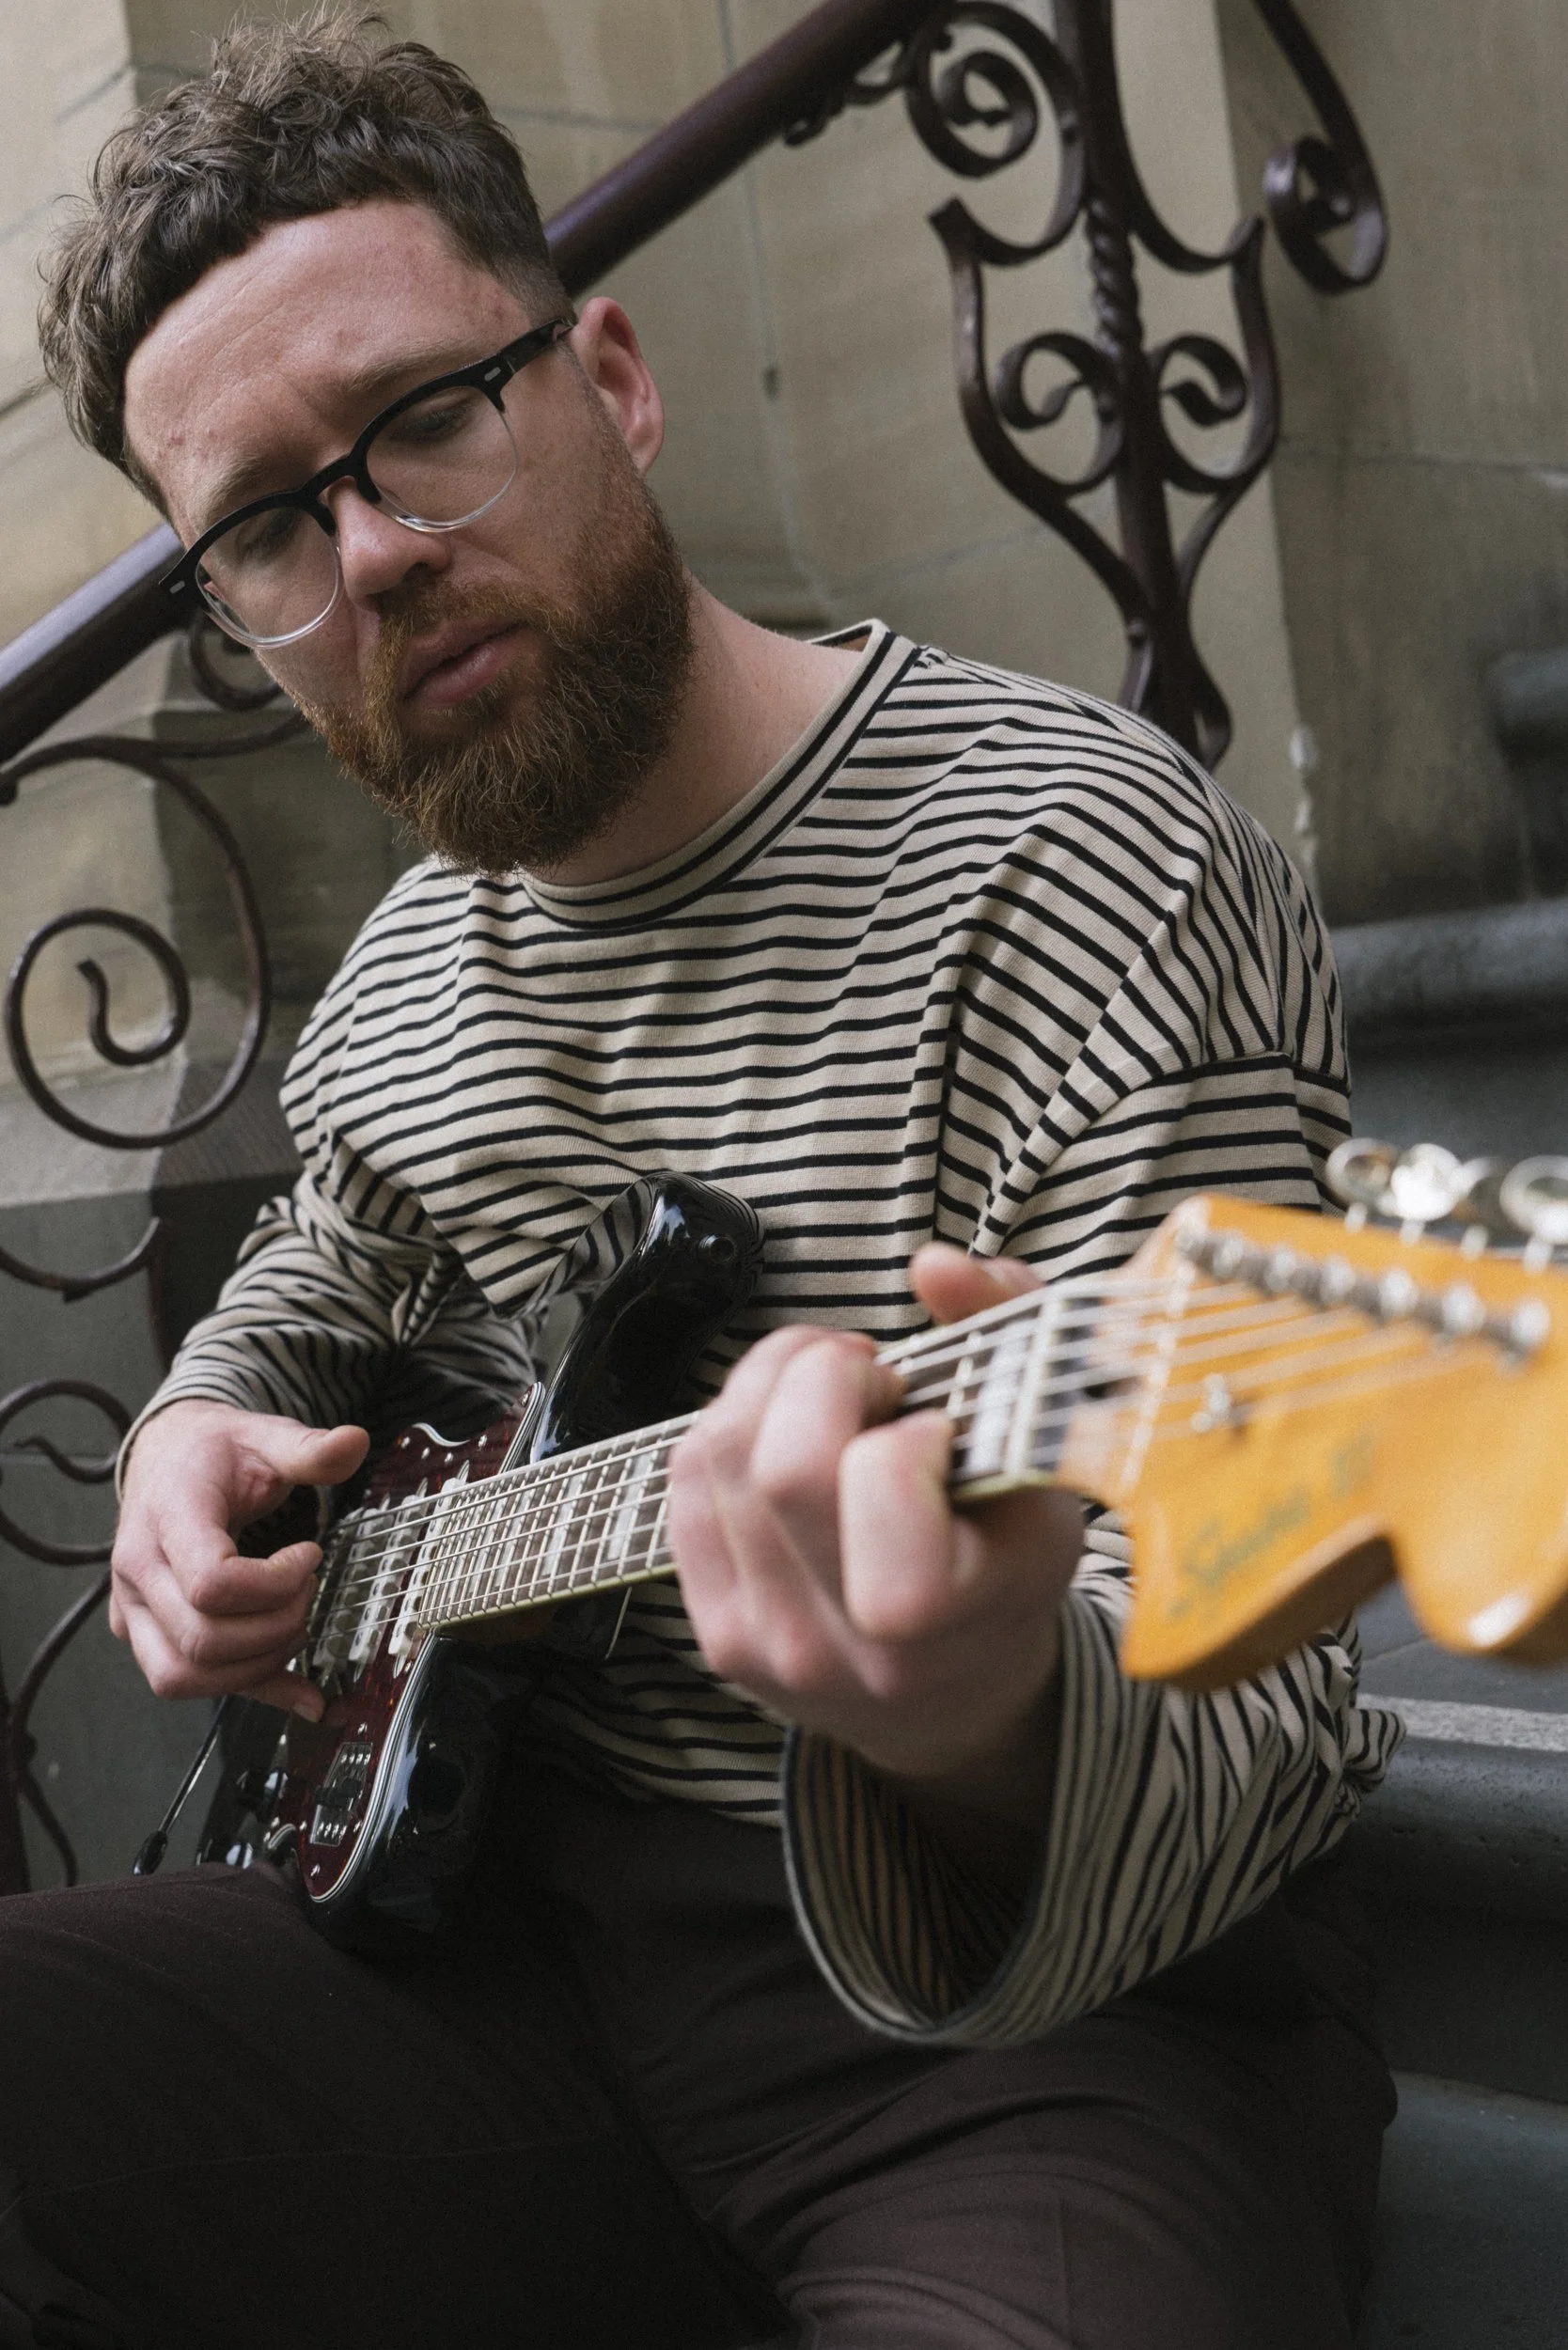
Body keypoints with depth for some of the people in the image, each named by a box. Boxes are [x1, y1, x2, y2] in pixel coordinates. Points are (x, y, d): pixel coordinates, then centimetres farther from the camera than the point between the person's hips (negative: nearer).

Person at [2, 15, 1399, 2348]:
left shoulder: (1079, 868, -16)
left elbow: (1246, 1717, -20)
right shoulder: (405, 972, 8)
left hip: (1062, 1997, -6)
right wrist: (201, 1441, 5)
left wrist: (983, 1750, -43)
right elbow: (306, 1294, 29)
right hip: (501, 1923, 7)